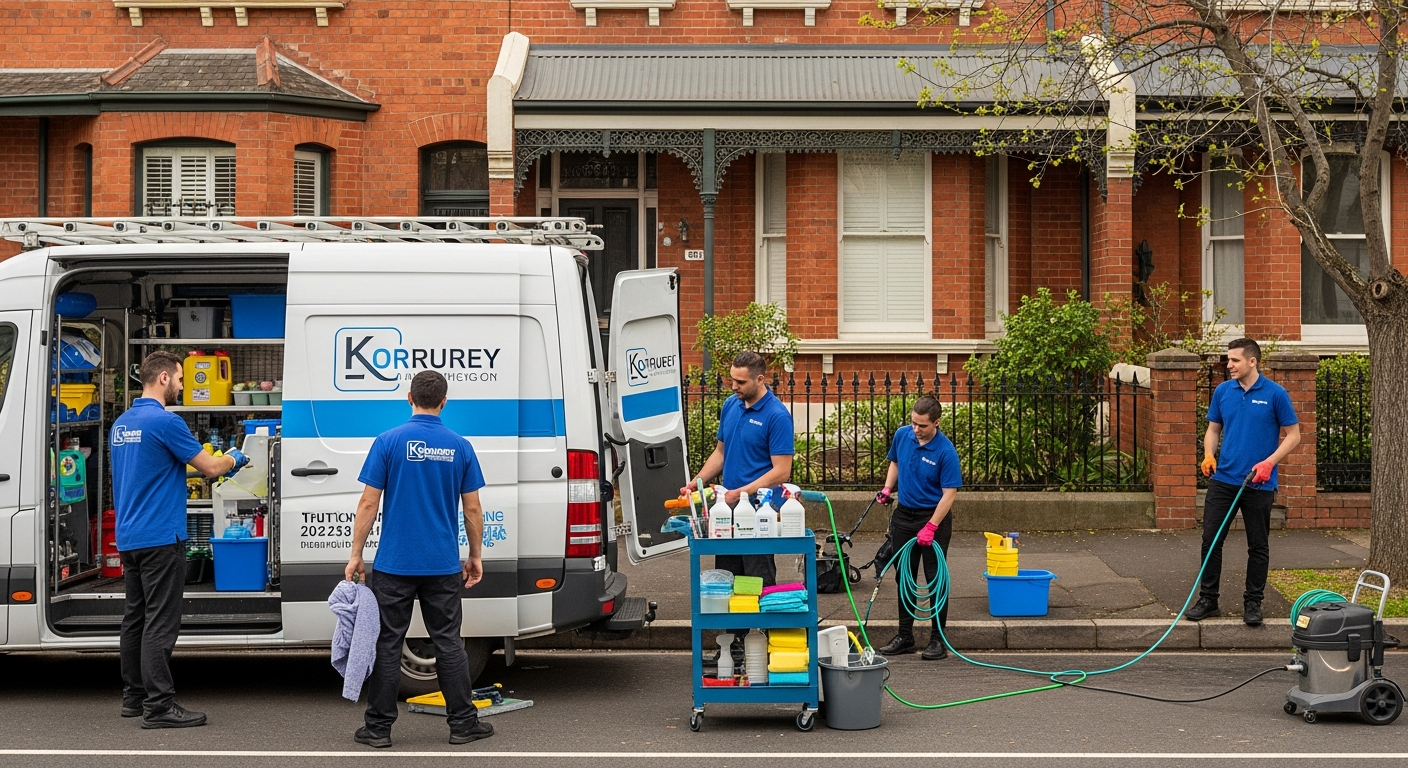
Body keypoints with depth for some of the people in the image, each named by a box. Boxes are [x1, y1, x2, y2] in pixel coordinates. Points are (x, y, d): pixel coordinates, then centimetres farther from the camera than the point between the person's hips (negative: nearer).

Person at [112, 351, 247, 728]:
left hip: (129, 537, 9)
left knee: (135, 618, 13)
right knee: (160, 623, -8)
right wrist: (233, 459, 9)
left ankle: (134, 697, 19)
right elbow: (210, 466, -11)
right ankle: (159, 706, -8)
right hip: (160, 538, -9)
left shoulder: (121, 424, 13)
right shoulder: (164, 421, -15)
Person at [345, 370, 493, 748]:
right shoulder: (460, 447, 1)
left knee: (387, 644, 4)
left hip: (395, 563, -2)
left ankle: (379, 727, 6)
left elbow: (369, 503, -7)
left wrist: (356, 554, 0)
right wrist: (475, 556, 15)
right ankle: (463, 723, 11)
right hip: (443, 565, 2)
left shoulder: (389, 442, -6)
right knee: (448, 643, 8)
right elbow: (472, 509, 4)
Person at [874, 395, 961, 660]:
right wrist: (887, 489, 2)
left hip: (934, 518, -6)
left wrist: (930, 527, -25)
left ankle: (938, 640, 5)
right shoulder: (901, 435, -2)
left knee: (935, 579, -2)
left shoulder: (945, 452, -19)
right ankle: (905, 636, 18)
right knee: (904, 578, 10)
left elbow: (949, 494, -19)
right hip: (903, 515, 6)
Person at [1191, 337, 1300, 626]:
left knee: (1258, 546, 5)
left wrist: (1269, 462, -17)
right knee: (1211, 540, 2)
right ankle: (1208, 599, 12)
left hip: (1258, 484, -3)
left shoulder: (1275, 394, -7)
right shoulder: (1222, 391, 5)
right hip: (1223, 480, 4)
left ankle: (1253, 603, 15)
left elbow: (1293, 434, -4)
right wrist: (1209, 455, -7)